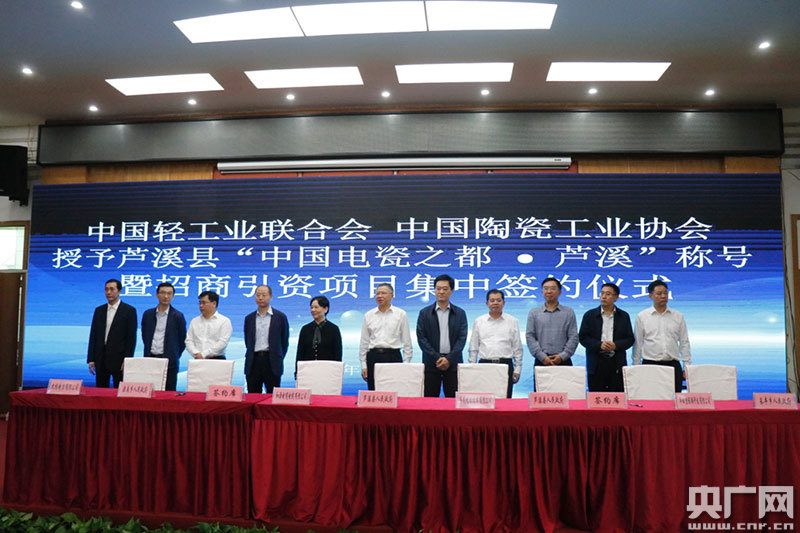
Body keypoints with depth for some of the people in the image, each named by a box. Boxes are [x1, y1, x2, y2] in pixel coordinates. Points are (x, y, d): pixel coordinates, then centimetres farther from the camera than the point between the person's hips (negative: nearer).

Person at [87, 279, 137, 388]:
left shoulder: (129, 310, -3)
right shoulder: (99, 310, 11)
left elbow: (131, 338, -6)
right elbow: (93, 336, 11)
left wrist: (127, 361, -11)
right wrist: (91, 360, 5)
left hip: (119, 359, -4)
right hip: (101, 359, 4)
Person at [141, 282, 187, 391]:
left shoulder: (178, 316, -1)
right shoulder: (147, 314, 9)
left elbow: (182, 340, 4)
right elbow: (144, 336, 19)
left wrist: (174, 356, 4)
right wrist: (148, 351, 14)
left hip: (169, 361, -3)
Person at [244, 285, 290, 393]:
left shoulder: (280, 317, 2)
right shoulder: (249, 318, 11)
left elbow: (284, 341, 5)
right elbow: (247, 341, 17)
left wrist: (278, 359, 5)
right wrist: (251, 356, 11)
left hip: (272, 363, -3)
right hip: (253, 362, 3)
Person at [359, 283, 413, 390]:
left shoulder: (401, 314, 4)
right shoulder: (368, 315, 9)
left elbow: (407, 342, 5)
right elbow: (363, 342, 12)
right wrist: (363, 365, 7)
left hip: (393, 356, -2)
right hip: (373, 357, 2)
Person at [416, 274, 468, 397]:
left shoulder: (460, 313, 8)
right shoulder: (425, 313, 6)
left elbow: (462, 338, 1)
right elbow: (421, 338, 0)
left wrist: (449, 359, -10)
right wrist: (437, 358, -9)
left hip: (453, 363, 0)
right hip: (431, 363, 0)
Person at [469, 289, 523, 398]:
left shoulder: (512, 321, 7)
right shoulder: (479, 321, 8)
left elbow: (517, 348, 8)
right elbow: (473, 347, 10)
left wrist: (517, 369, 3)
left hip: (505, 364, 0)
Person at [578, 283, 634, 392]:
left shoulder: (623, 316, 10)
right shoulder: (590, 315, 6)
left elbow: (630, 339, 7)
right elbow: (582, 337, 2)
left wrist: (616, 345, -11)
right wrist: (599, 345, -13)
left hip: (617, 364, 1)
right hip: (596, 363, -1)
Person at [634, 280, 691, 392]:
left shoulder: (678, 316, 10)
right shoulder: (642, 316, 4)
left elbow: (684, 343, 11)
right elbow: (637, 344, 6)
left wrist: (687, 367, 6)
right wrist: (636, 367, 3)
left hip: (673, 365, 2)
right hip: (650, 364, -2)